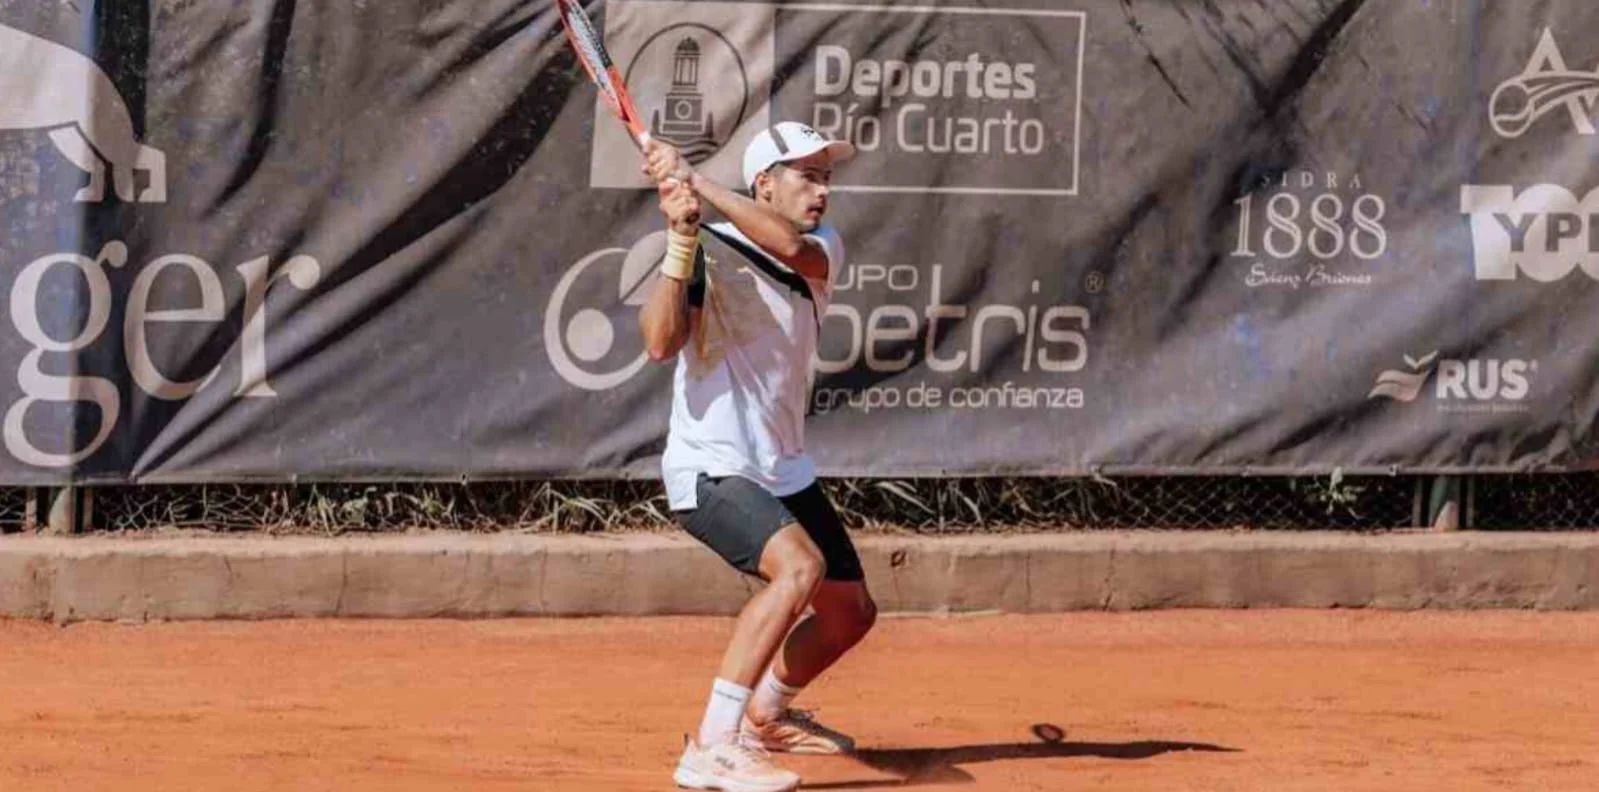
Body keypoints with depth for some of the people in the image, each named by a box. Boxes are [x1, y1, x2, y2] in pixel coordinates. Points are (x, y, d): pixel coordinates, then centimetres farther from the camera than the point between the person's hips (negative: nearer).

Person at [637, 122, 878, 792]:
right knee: (799, 566, -32)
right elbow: (661, 343, -27)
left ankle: (765, 716, 43)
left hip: (784, 472, 8)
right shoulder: (711, 251, -12)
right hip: (710, 470, -8)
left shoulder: (823, 248, 4)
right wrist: (681, 237, -32)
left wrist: (700, 184, -28)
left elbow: (792, 248, -22)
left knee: (850, 612, 16)